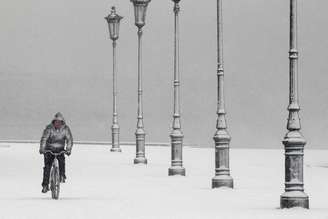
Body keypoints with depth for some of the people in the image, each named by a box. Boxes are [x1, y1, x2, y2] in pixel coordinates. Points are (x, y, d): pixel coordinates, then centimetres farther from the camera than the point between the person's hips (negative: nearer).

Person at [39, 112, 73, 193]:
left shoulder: (65, 128, -10)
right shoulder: (49, 128, -16)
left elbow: (69, 139, -12)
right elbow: (44, 139, -22)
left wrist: (68, 150, -28)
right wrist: (42, 149, -36)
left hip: (60, 150, 1)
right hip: (49, 149, -1)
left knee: (62, 160, -28)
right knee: (47, 166, -12)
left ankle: (62, 176, -9)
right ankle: (45, 185, -8)